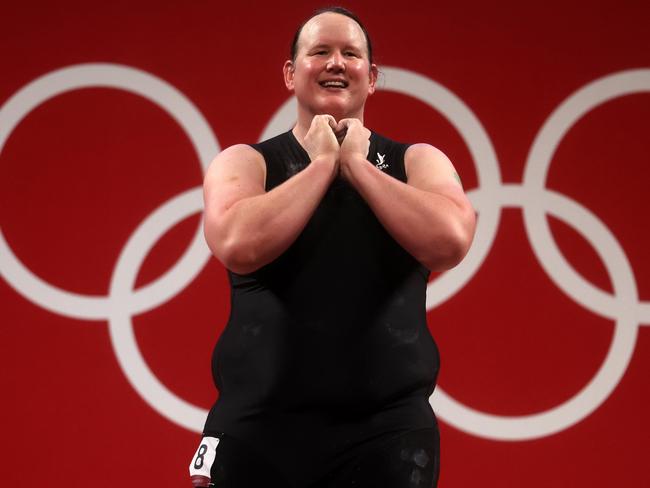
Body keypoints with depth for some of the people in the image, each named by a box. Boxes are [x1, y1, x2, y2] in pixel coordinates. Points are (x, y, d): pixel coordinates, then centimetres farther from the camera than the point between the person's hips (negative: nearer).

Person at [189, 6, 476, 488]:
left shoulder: (417, 162, 8)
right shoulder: (245, 162, 4)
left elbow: (449, 242, -13)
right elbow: (239, 246, -16)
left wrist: (356, 164, -6)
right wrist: (322, 163, -7)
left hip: (388, 428, 1)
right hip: (258, 425, 0)